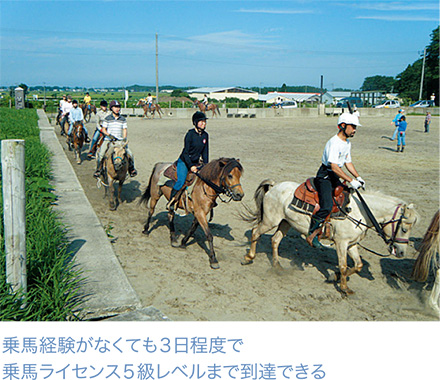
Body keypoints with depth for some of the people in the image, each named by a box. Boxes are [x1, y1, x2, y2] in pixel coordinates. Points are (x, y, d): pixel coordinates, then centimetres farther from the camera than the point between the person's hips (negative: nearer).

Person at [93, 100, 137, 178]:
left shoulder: (123, 119, 9)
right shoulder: (107, 118, 3)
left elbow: (124, 130, 7)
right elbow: (103, 129, 3)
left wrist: (124, 138, -9)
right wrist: (109, 135, -15)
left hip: (120, 140, 2)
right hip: (108, 139, -1)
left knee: (130, 154, -11)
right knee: (101, 154, -19)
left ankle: (131, 168, 13)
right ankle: (98, 170, 1)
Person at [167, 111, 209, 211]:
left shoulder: (205, 135, 3)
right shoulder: (190, 134, -14)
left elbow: (205, 152, 10)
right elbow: (185, 152, -15)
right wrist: (191, 166, -21)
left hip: (196, 162, 6)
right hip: (184, 161, -6)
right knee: (181, 180, -22)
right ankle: (170, 202, -9)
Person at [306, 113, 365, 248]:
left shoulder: (348, 143, 11)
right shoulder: (334, 142, -20)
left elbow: (348, 162, 19)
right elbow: (334, 167, -26)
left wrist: (358, 177, 7)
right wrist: (350, 181, -27)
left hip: (335, 177, 10)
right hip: (324, 176, -10)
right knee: (327, 206, -24)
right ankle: (312, 234, -12)